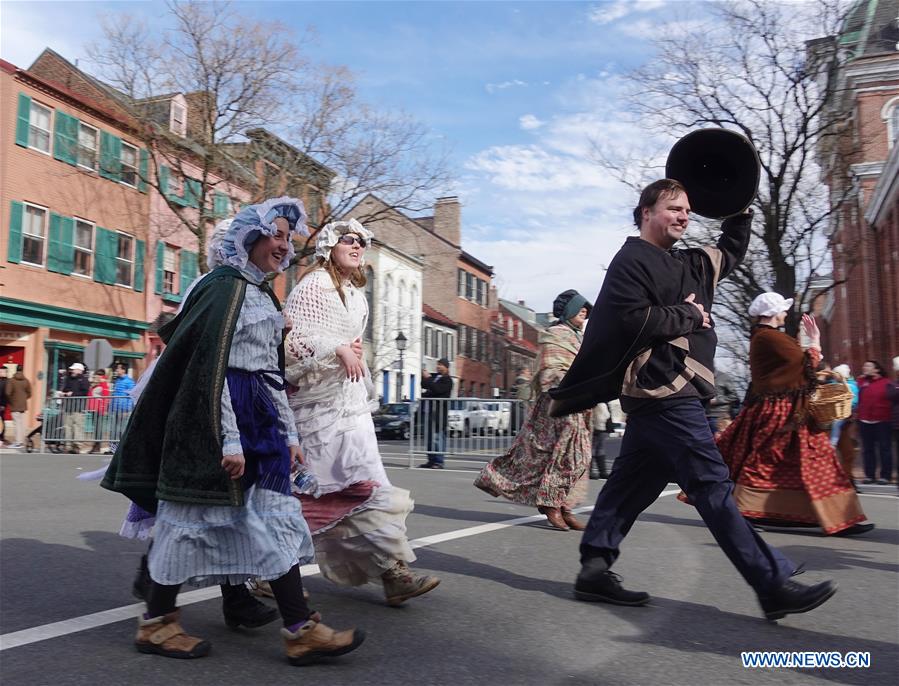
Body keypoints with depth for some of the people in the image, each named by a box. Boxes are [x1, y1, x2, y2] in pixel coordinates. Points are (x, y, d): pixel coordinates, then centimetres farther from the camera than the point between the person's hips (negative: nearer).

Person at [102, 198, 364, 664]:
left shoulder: (264, 295, 17)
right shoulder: (225, 286, -9)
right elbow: (211, 367, -16)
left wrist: (288, 434, 17)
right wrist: (230, 440, -20)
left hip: (258, 421, 9)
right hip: (218, 418, -9)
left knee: (276, 522, 5)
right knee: (195, 516, 3)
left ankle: (300, 630, 8)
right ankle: (155, 622, 21)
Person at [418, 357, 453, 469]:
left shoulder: (447, 380, -5)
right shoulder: (434, 376, 19)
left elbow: (437, 389, -20)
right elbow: (423, 385, 21)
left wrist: (428, 378, -14)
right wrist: (424, 376, 5)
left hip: (439, 412, -8)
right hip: (430, 411, 8)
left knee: (438, 437, -10)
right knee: (430, 437, 11)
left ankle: (439, 462, -9)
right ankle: (431, 460, 16)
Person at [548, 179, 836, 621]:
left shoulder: (690, 264, 21)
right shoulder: (631, 261, -6)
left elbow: (732, 250, 37)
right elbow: (632, 321, -19)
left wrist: (738, 208, 23)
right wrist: (688, 314, -8)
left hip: (671, 393, 10)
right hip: (662, 392, -10)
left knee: (631, 484, 9)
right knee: (713, 486, -9)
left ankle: (594, 569, 15)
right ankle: (773, 585, -5)